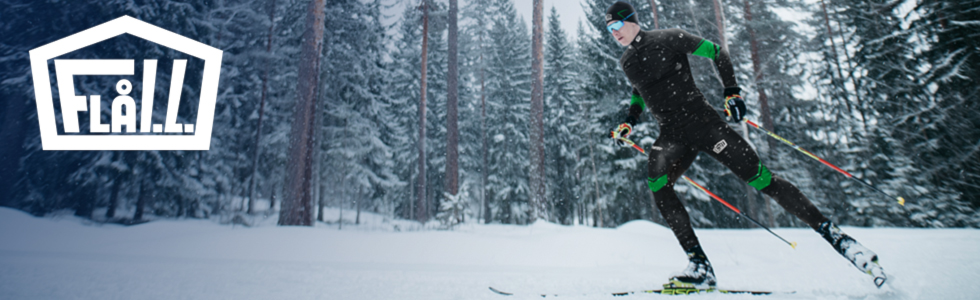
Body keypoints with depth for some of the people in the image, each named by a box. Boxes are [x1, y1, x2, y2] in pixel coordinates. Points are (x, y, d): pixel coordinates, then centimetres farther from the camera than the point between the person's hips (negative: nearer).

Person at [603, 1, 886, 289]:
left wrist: (732, 91, -10)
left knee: (761, 179, -11)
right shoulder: (626, 62, 12)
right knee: (656, 183, -24)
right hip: (671, 134, 4)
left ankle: (834, 235, 4)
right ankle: (700, 267, -22)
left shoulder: (668, 38, -5)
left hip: (701, 121, -4)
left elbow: (716, 52, 0)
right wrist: (630, 121, 15)